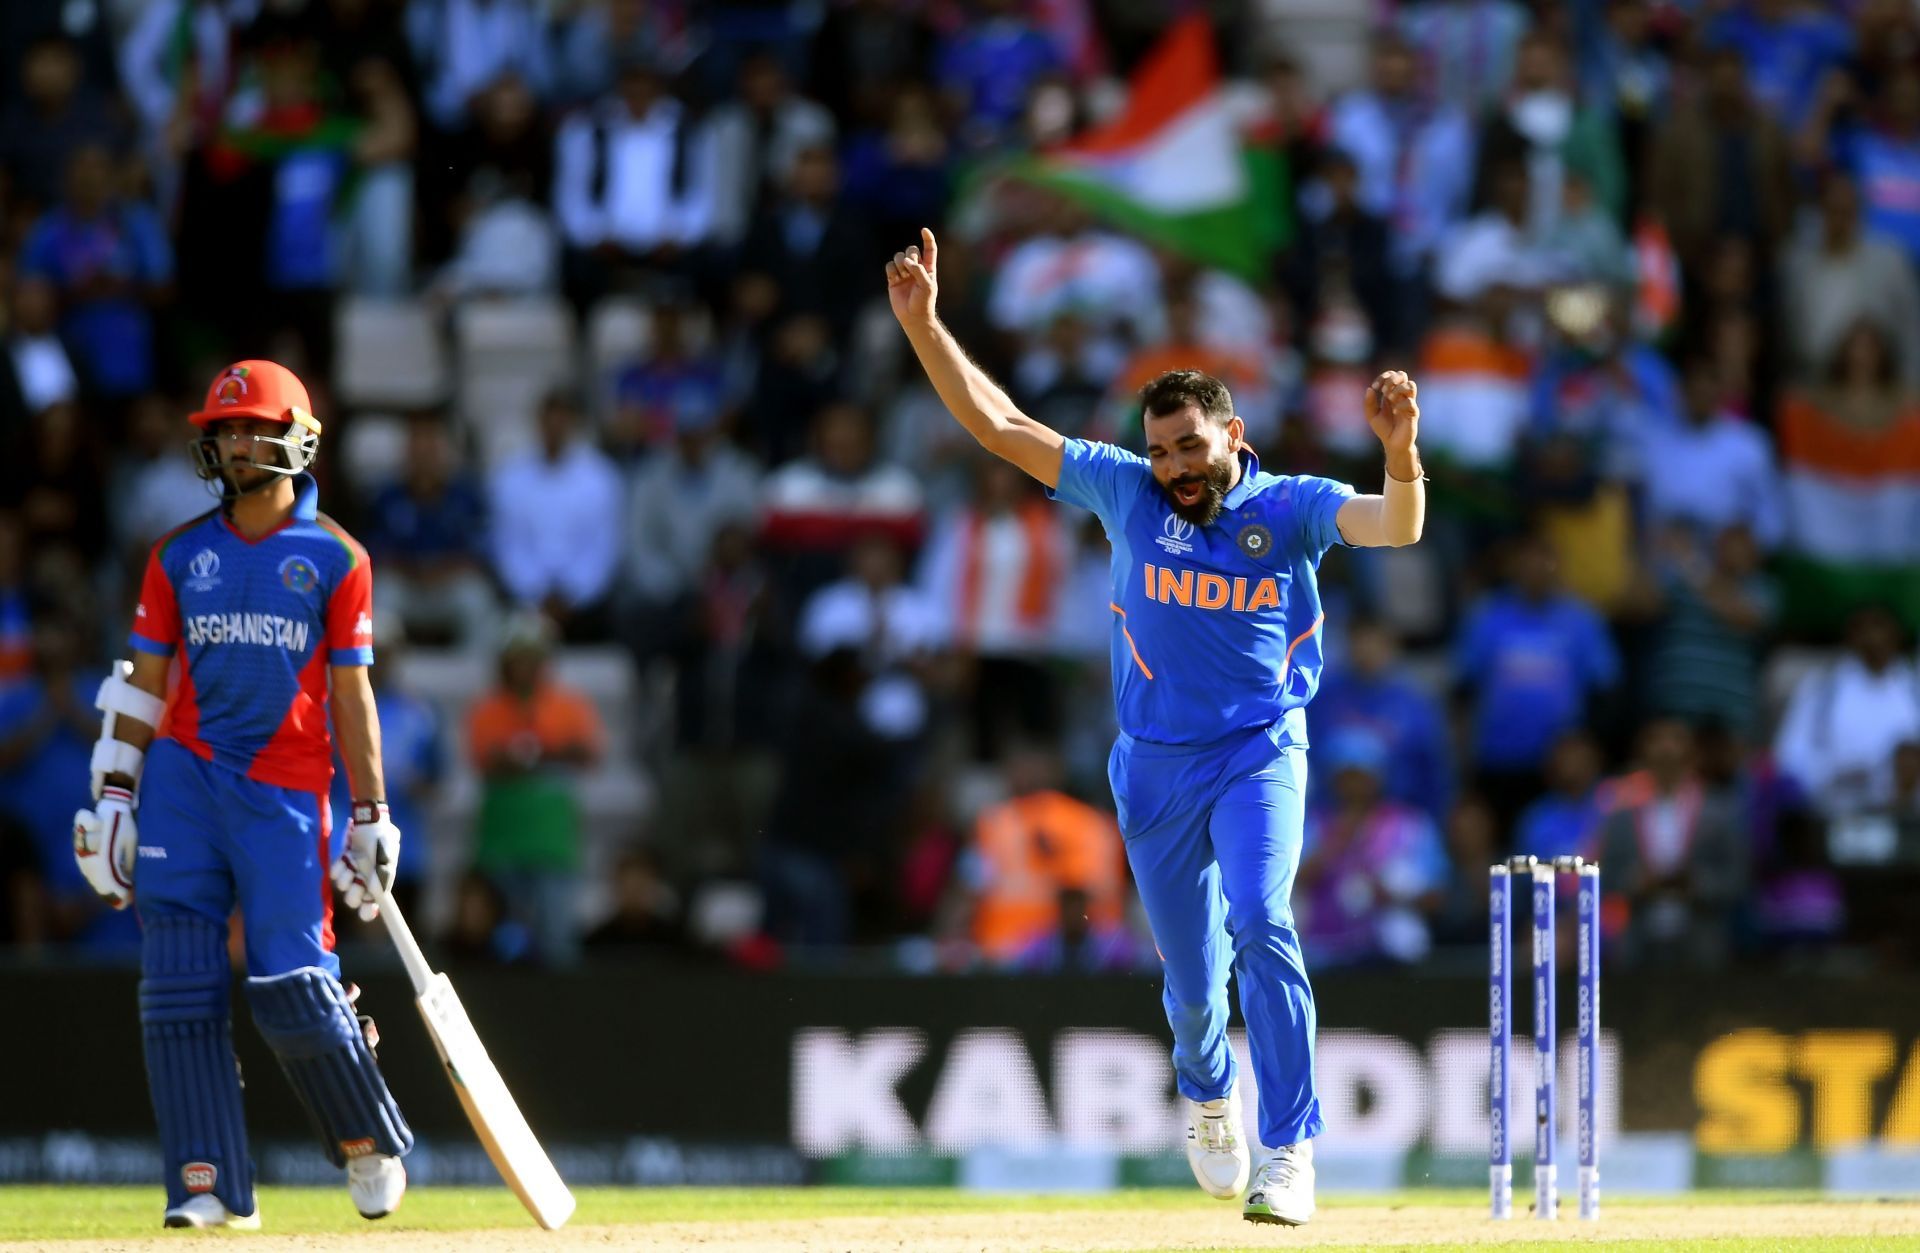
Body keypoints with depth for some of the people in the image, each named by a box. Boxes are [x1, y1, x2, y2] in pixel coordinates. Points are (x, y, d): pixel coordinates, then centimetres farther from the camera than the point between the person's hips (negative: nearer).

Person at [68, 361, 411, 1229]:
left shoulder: (334, 560, 5)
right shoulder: (179, 555, 11)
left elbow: (351, 693, 5)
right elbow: (145, 683, 11)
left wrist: (372, 817, 1)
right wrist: (113, 793, 3)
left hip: (286, 790, -3)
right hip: (182, 777, 3)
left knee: (293, 984, -9)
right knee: (180, 983, -6)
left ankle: (370, 1146, 14)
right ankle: (209, 1185, -5)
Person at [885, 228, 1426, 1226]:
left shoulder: (1289, 506, -7)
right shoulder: (1126, 491, 0)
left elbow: (1396, 526, -24)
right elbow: (997, 425, 1)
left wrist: (1400, 453, -45)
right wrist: (922, 325, -7)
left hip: (1260, 753, -3)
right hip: (1154, 769, 3)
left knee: (1259, 925, -25)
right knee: (1191, 978, 8)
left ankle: (1289, 1151, -23)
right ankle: (1207, 1094, 43)